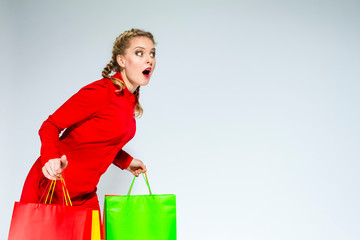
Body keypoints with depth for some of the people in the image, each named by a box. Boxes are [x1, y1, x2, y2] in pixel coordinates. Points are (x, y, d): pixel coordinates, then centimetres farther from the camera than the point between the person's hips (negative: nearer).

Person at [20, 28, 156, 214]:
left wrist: (126, 162, 22)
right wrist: (51, 158, -34)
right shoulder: (101, 91, -18)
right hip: (52, 187, -8)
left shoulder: (131, 99, 8)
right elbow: (50, 125, -17)